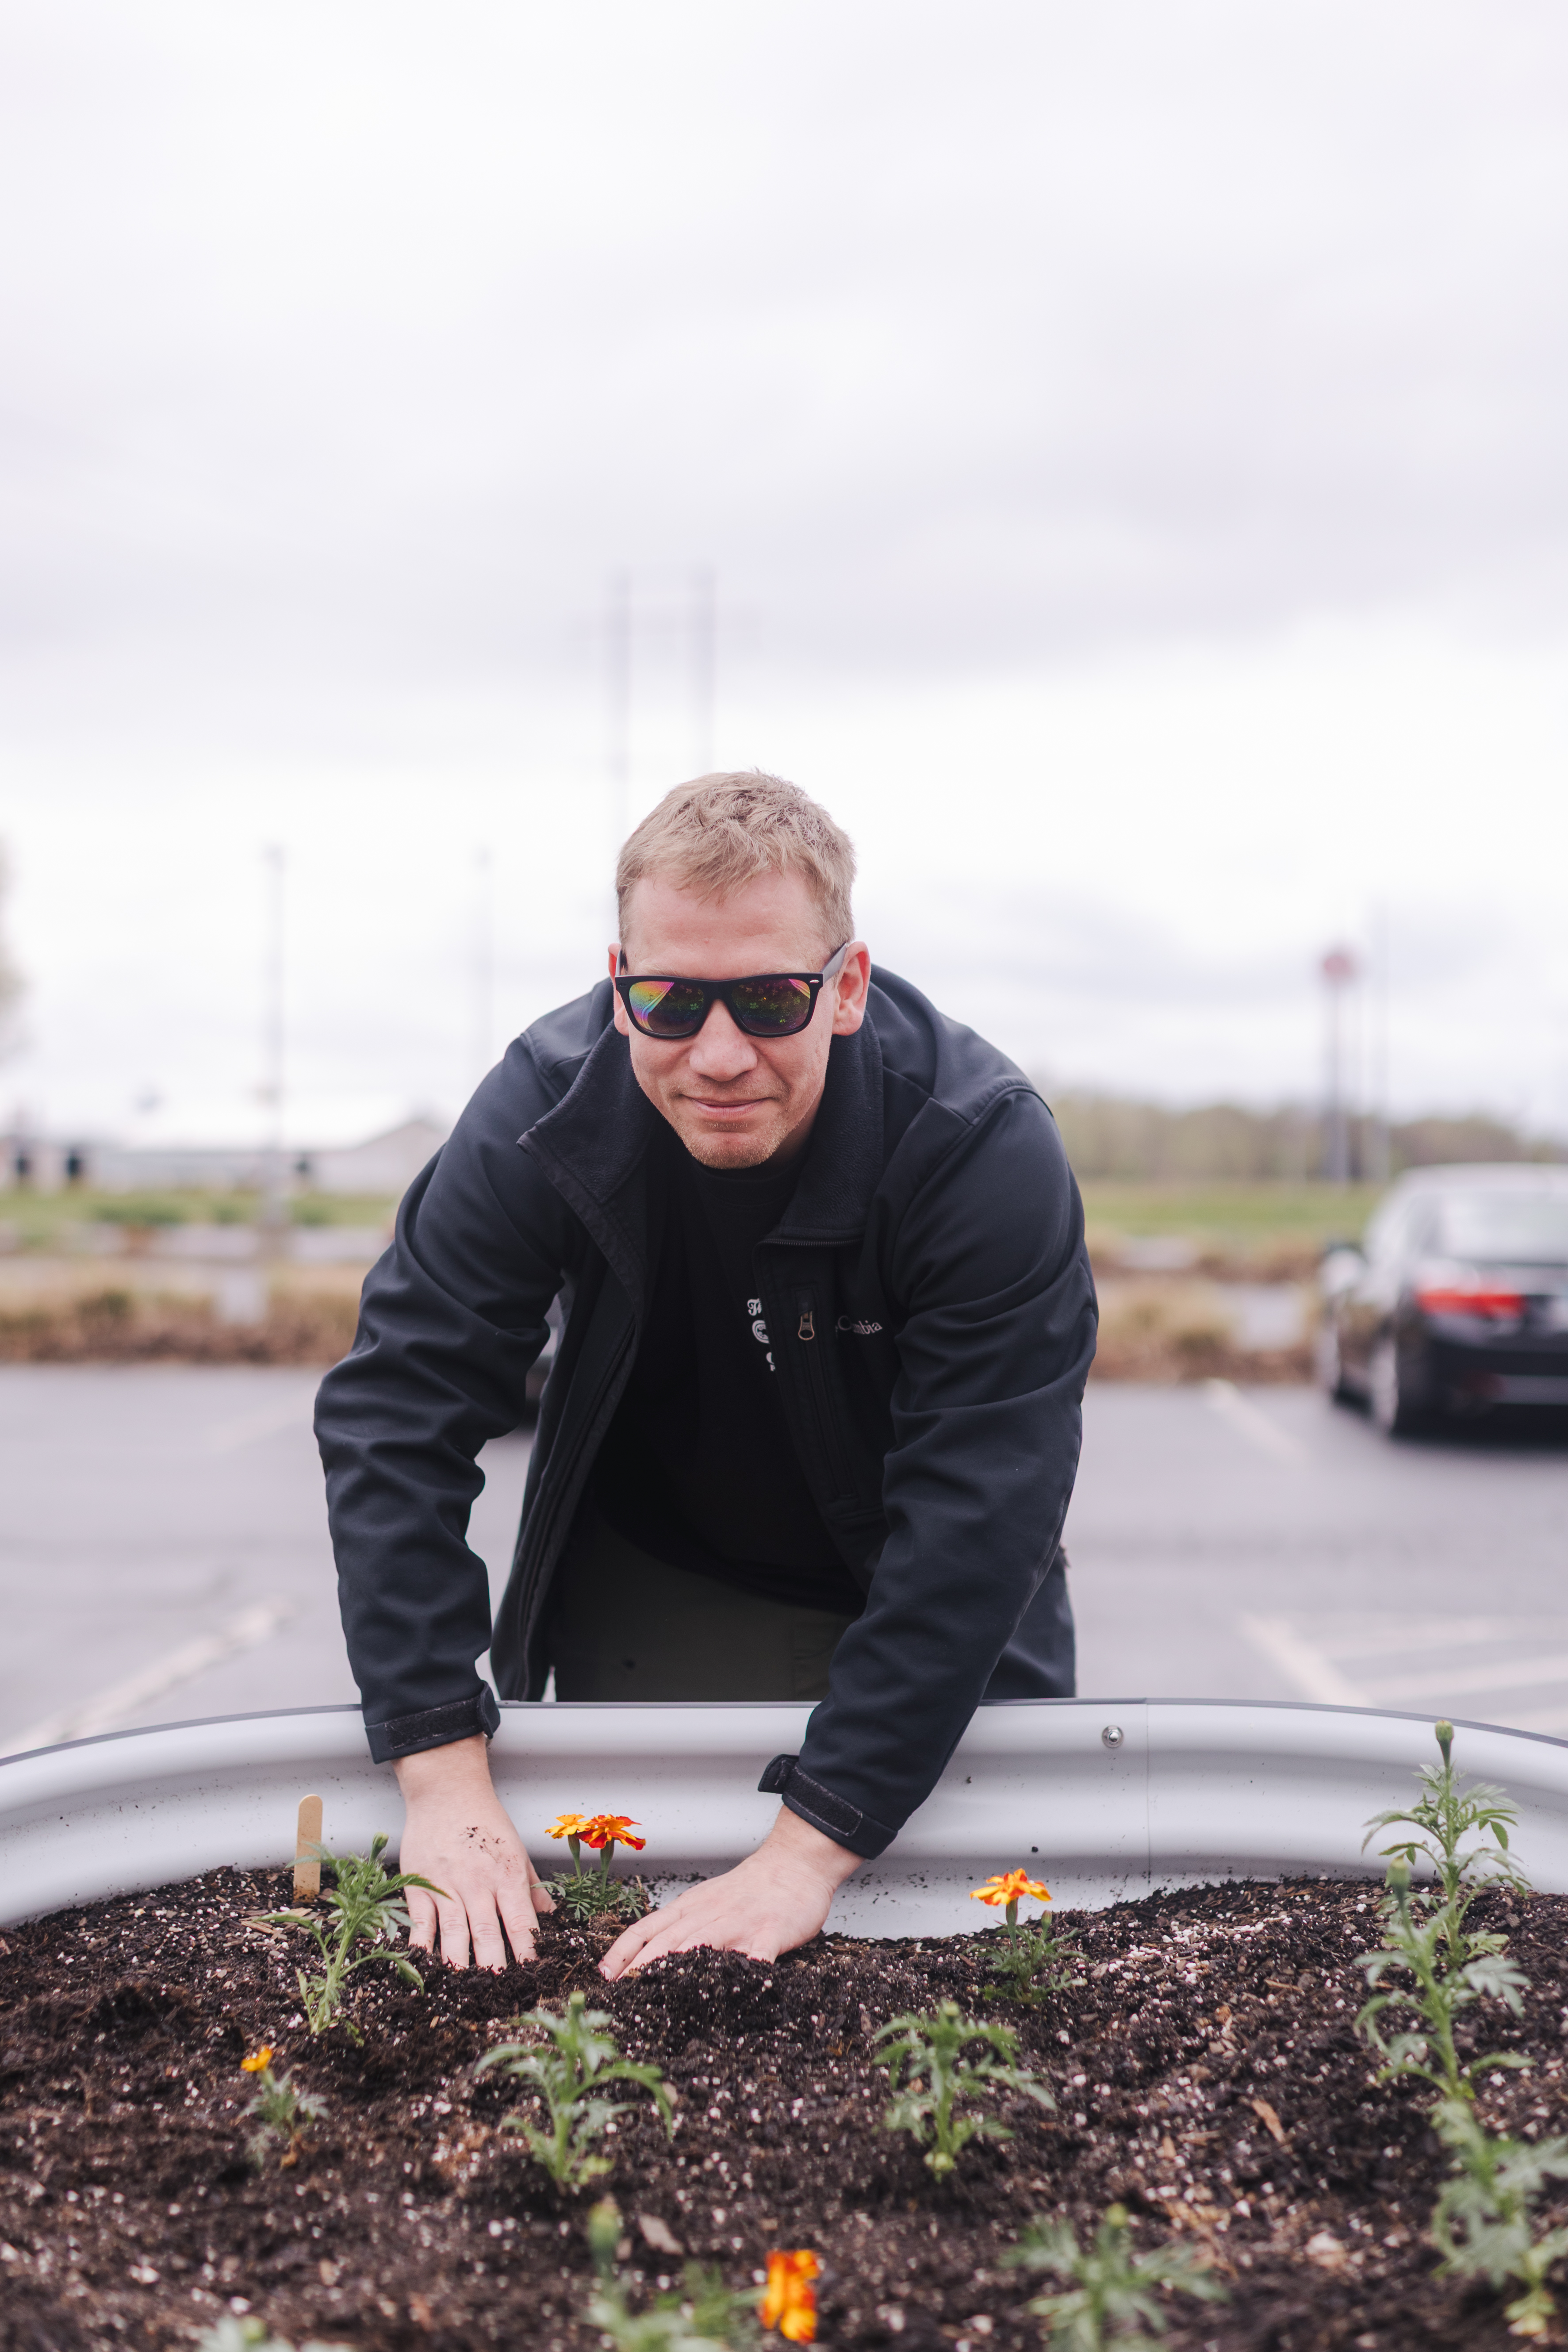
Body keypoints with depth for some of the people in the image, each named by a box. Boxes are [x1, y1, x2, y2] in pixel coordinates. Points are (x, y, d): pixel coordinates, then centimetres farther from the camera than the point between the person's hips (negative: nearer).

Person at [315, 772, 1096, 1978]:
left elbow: (980, 1510, -33)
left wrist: (808, 1851, -38)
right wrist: (443, 1777, -31)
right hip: (652, 1595, 2)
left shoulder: (987, 1147, -31)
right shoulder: (545, 1108, -23)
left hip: (933, 1626, -1)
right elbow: (396, 1411, -22)